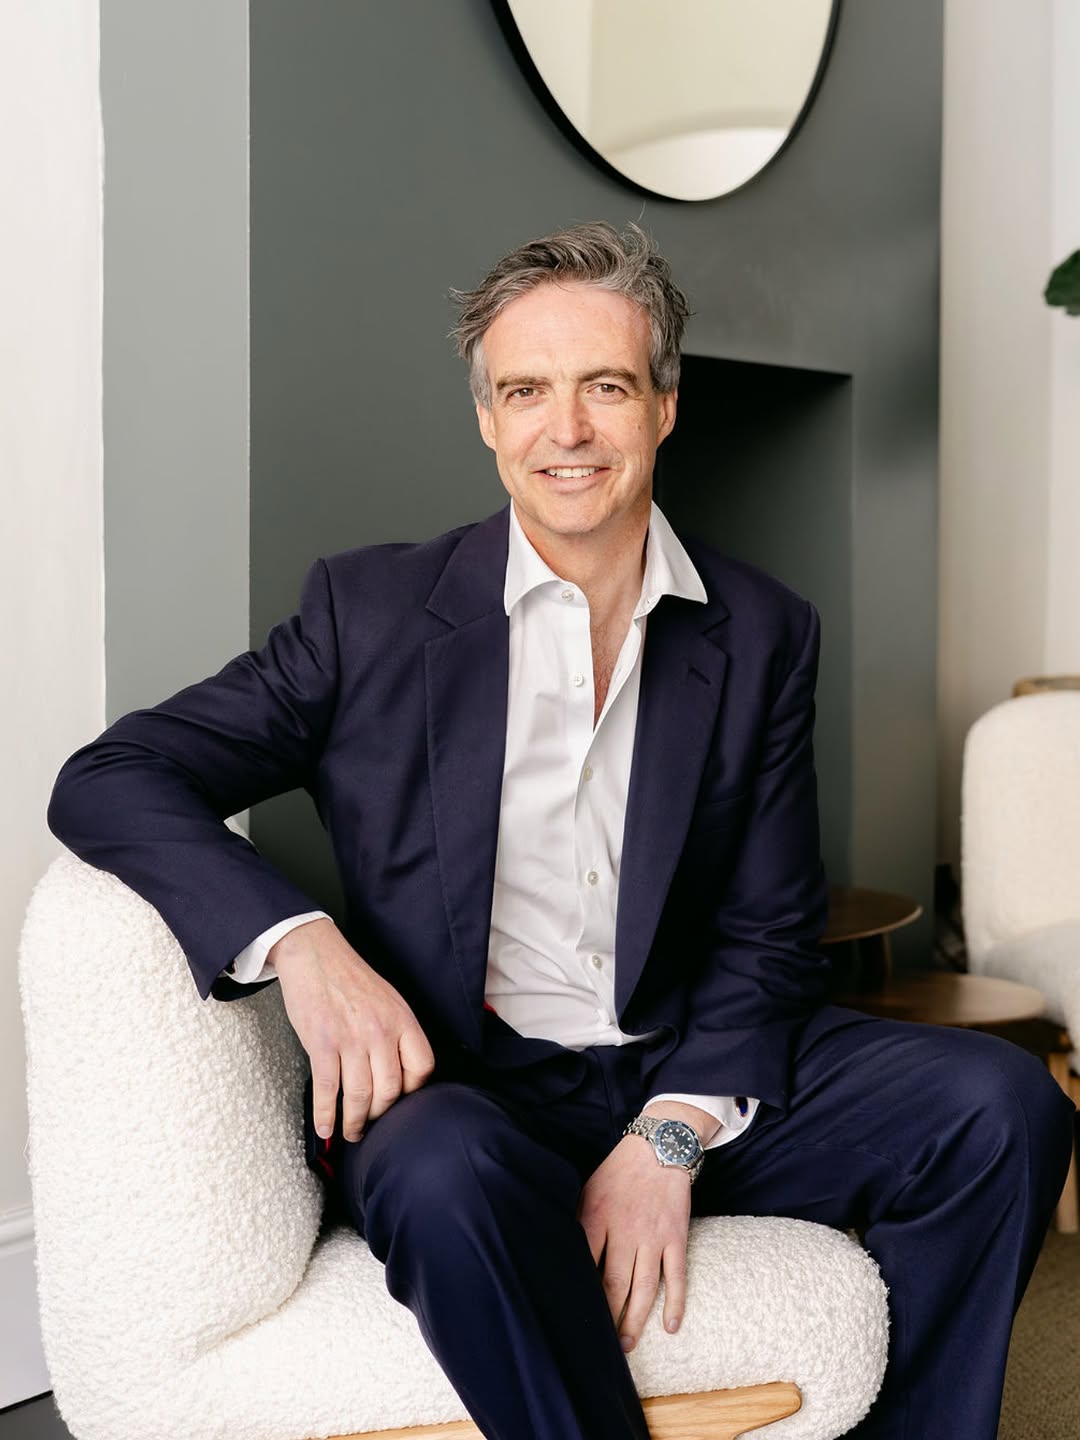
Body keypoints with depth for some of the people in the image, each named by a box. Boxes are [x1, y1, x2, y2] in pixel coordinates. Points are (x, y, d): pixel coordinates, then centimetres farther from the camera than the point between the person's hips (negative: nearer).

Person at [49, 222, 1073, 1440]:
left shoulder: (761, 635, 7)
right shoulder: (373, 609, 0)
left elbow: (768, 936, 5)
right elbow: (105, 780, -3)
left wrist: (673, 1136, -13)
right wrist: (298, 939, -21)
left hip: (693, 1078, 3)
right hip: (455, 1087, -2)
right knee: (449, 1173, -36)